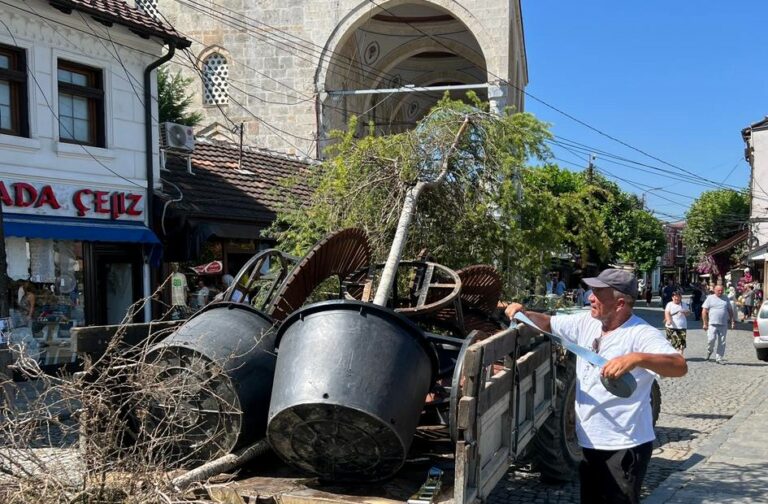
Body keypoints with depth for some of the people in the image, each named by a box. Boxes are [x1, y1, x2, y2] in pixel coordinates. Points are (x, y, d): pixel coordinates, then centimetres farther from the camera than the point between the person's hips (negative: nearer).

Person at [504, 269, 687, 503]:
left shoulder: (641, 335, -20)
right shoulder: (586, 323, 3)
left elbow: (680, 366, -33)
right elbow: (548, 323, 16)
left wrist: (636, 358, -50)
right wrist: (524, 313, -5)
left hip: (625, 448, -8)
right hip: (590, 443, 8)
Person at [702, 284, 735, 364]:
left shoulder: (726, 299, 15)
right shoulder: (710, 298, 4)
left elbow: (730, 311, 20)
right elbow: (704, 311, 1)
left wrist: (733, 321, 10)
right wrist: (705, 323, -5)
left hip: (723, 325, 3)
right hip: (712, 324, -3)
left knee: (722, 343, 2)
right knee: (711, 339, -15)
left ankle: (719, 358, 10)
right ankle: (709, 351, 14)